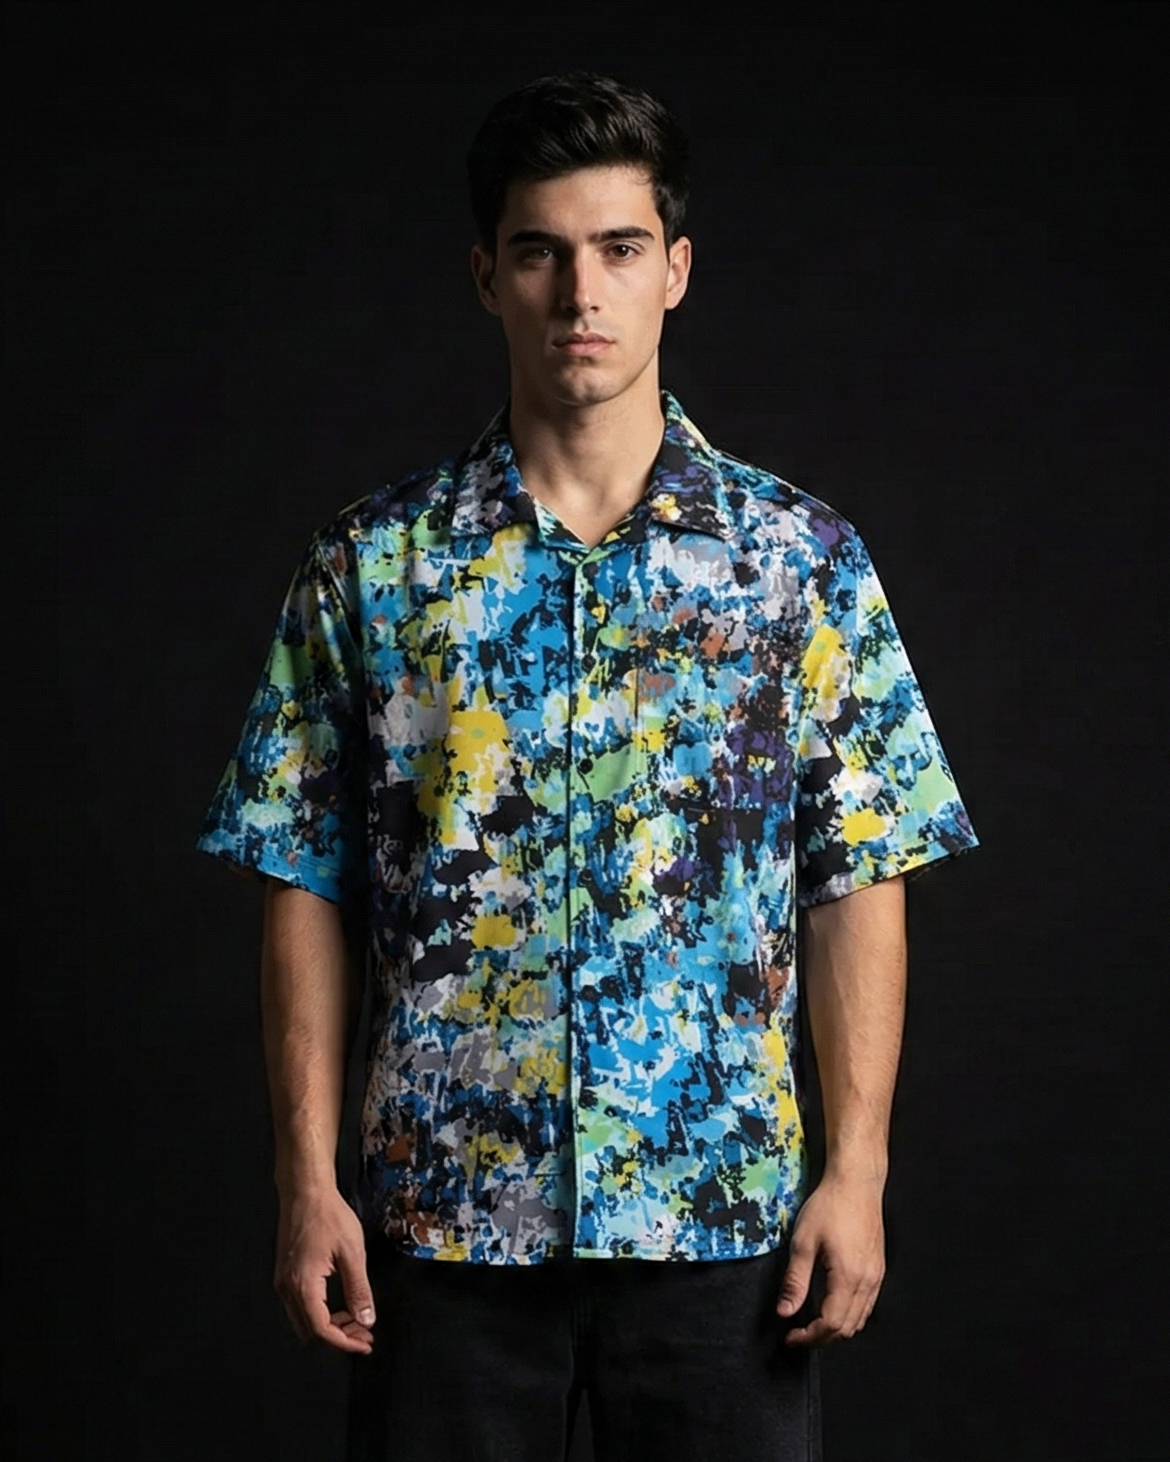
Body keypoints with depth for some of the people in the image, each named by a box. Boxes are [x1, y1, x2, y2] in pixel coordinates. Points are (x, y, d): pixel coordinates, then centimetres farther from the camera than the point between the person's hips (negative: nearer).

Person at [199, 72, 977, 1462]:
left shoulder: (803, 554, 2)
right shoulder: (371, 565, 2)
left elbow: (858, 883, 2)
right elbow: (307, 889, 3)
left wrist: (855, 1169, -5)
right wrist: (308, 1179, -2)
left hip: (724, 1209, 0)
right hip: (444, 1211, 0)